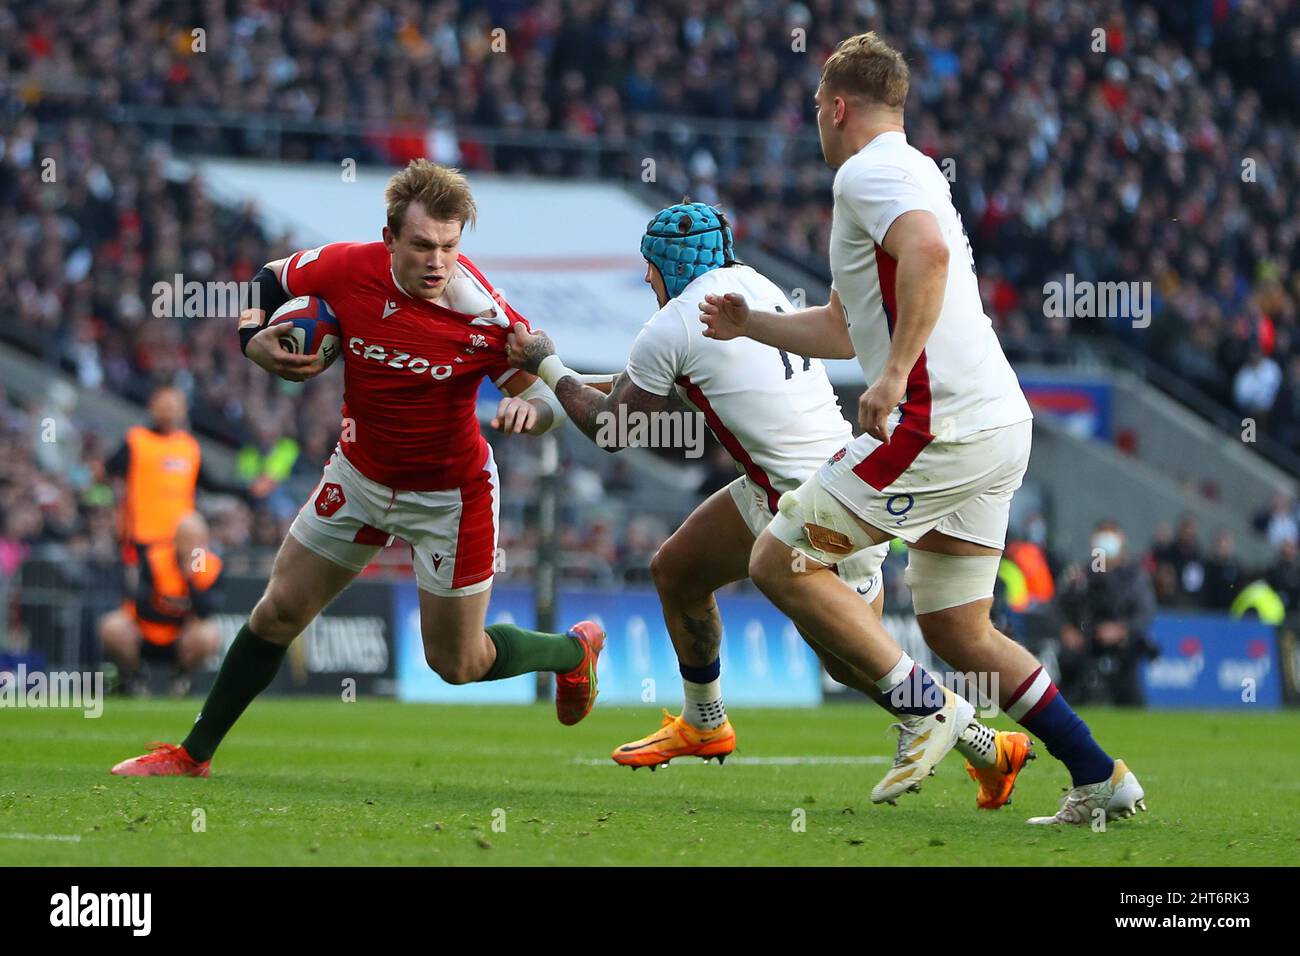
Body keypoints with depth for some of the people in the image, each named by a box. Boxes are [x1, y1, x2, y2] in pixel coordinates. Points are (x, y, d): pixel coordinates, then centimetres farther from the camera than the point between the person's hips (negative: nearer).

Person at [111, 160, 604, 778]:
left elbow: (548, 399, -17)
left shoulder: (486, 318, -28)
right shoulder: (347, 269, -19)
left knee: (457, 663, 4)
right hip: (360, 473, 3)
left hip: (449, 494, -3)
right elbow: (271, 279, 2)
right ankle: (194, 754, 21)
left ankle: (573, 650, 34)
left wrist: (528, 409, -40)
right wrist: (255, 340, -16)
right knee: (279, 612, 6)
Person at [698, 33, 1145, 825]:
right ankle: (1100, 777, 9)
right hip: (997, 429, 10)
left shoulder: (867, 172, -6)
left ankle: (923, 708, -10)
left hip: (938, 426, -10)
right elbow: (845, 329, 37)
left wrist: (896, 372, -29)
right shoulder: (910, 173, 26)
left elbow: (928, 252, -28)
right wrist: (750, 324, 45)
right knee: (957, 631, 14)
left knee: (781, 561, -4)